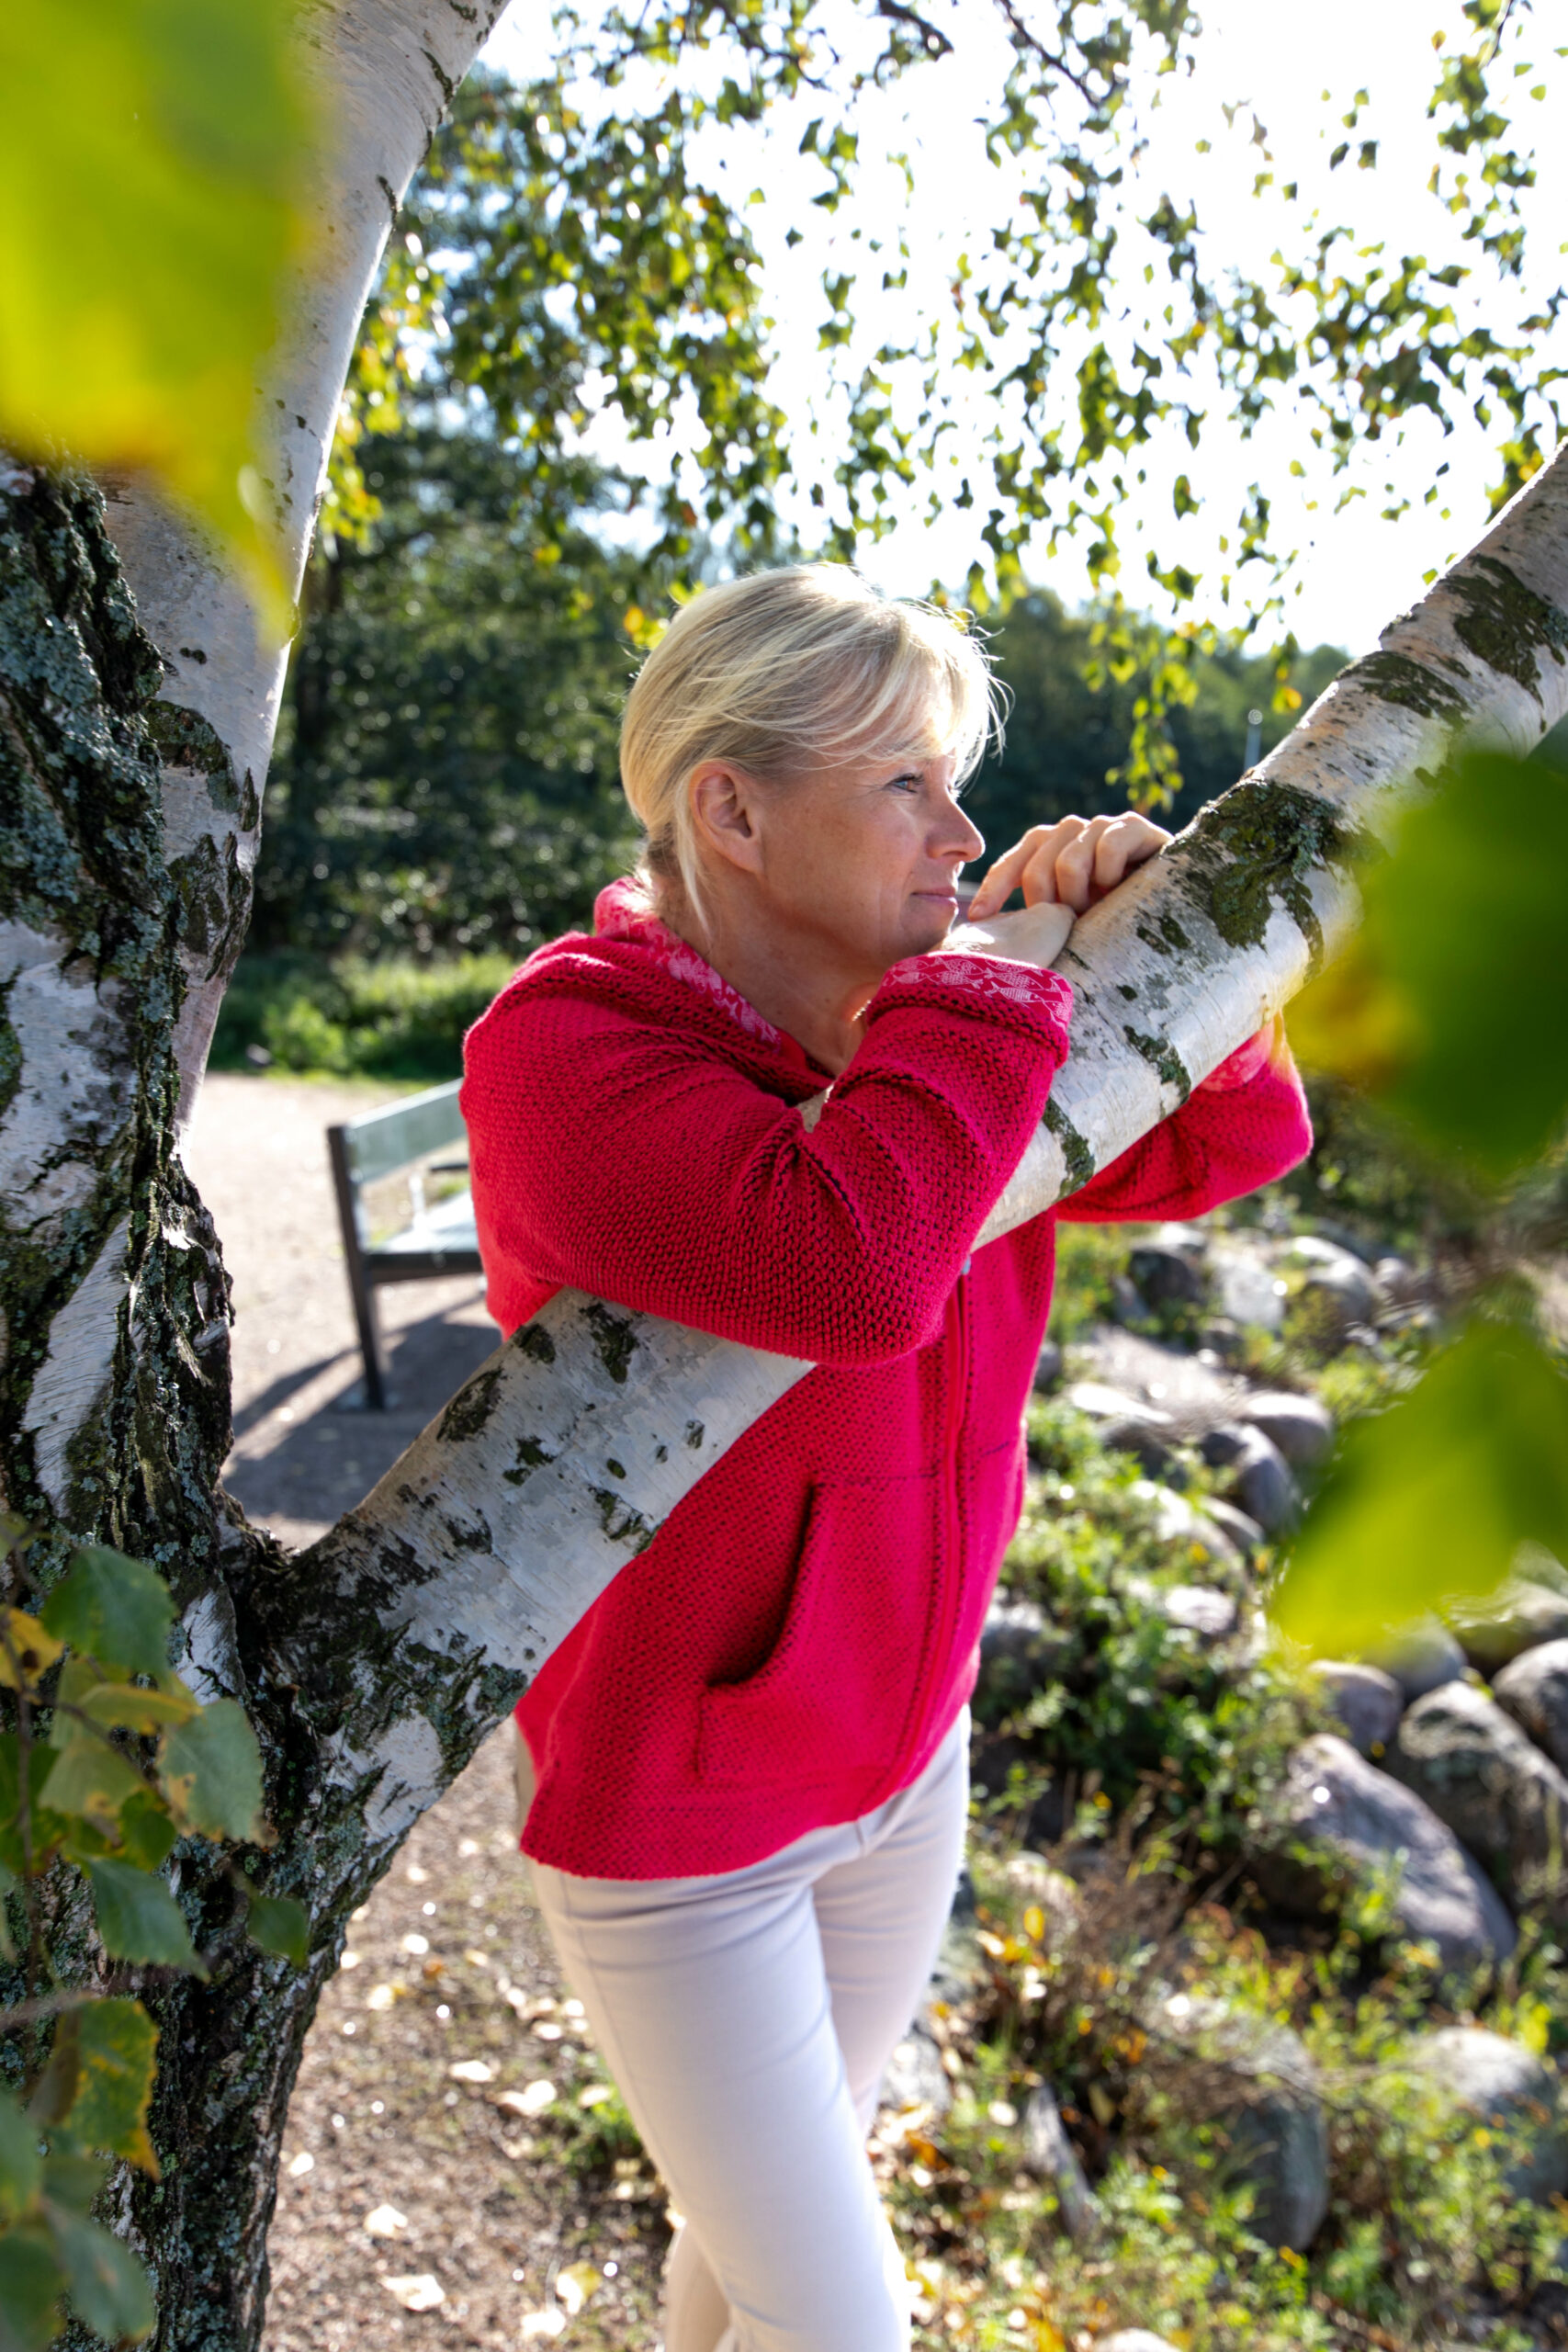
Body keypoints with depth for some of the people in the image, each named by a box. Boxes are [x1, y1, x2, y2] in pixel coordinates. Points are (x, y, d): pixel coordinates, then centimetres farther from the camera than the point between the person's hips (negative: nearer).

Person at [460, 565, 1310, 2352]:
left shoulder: (915, 1026, -5)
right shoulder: (567, 1045, -25)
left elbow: (1227, 1146, 2)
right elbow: (846, 1267, -42)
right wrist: (1004, 969, -29)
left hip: (897, 1760, 6)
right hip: (666, 1817, -6)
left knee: (783, 2200, 29)